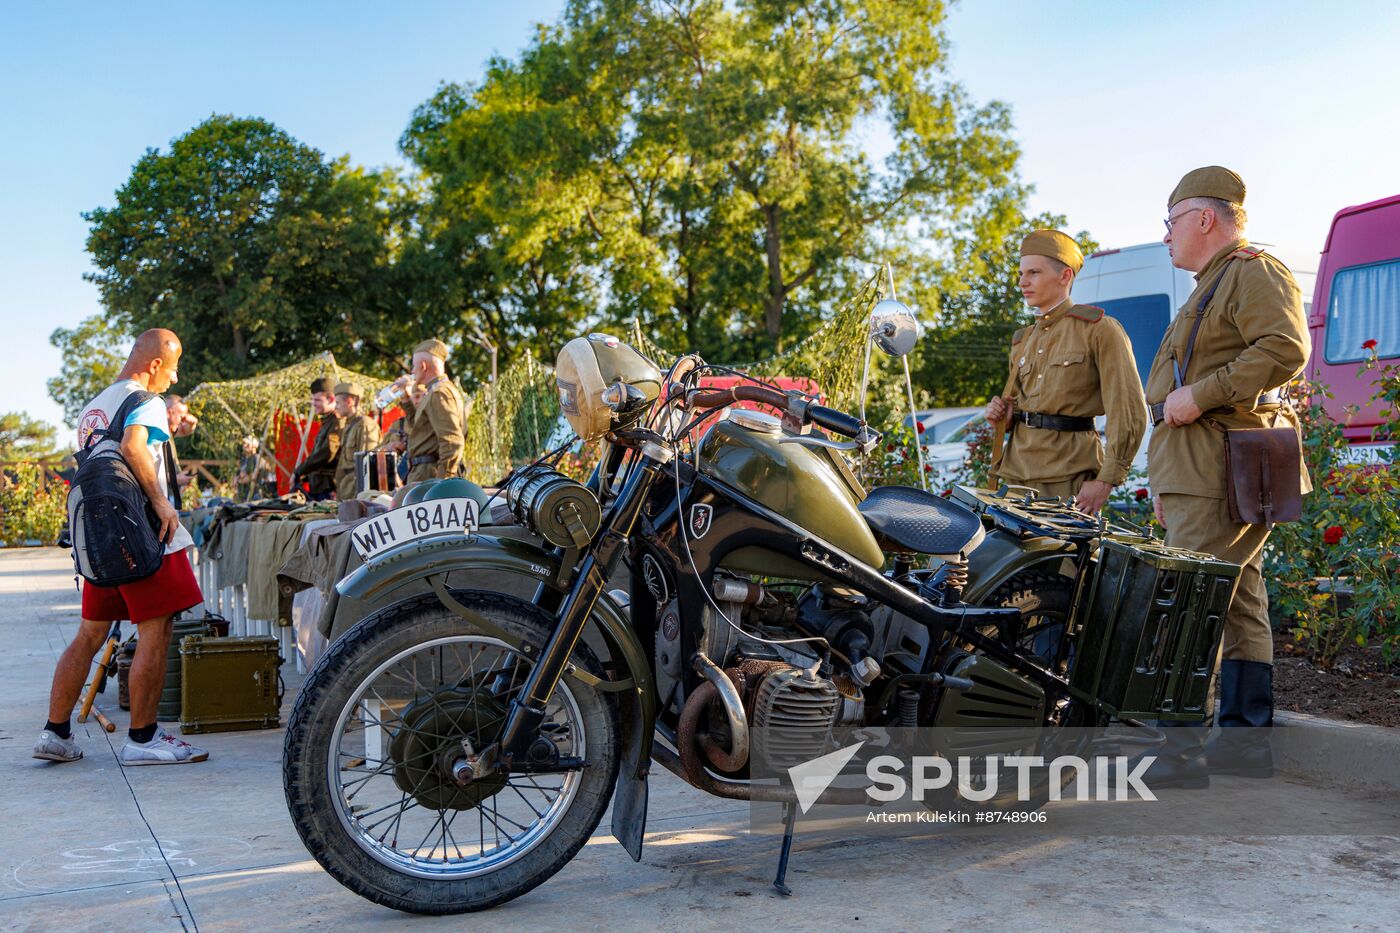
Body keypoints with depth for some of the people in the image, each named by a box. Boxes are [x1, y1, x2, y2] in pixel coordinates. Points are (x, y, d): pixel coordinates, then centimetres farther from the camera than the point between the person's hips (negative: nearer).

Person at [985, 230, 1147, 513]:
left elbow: (1130, 414, -10)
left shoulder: (1099, 328, -5)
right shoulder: (1023, 340, 16)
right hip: (1018, 469, 6)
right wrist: (1001, 416, 4)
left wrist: (1106, 480, -17)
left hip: (1069, 475, -6)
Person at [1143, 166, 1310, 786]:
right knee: (1240, 600, 11)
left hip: (1223, 466, -11)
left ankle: (1180, 749, -11)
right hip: (1203, 469, 11)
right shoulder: (1212, 286, 27)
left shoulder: (1253, 271, -5)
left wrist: (1199, 395, -20)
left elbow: (1286, 350, -22)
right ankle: (1247, 739, 17)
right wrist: (1166, 480, 25)